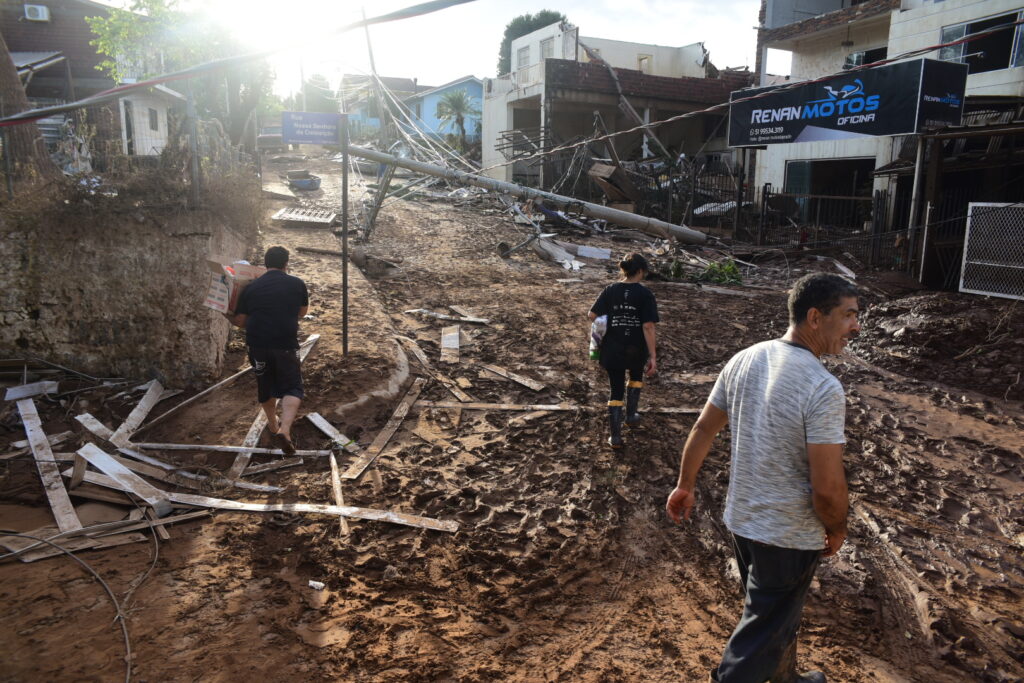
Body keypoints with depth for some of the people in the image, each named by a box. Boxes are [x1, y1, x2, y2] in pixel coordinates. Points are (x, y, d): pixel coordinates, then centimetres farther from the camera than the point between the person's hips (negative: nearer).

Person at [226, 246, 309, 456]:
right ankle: (285, 429, -17)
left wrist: (227, 316, 27)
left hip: (257, 346, 3)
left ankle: (273, 425, 39)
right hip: (286, 345, -2)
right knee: (292, 388, 5)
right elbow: (302, 312, 16)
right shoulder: (297, 284, 1)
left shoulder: (251, 287, 3)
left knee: (265, 386, 21)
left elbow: (240, 321, 6)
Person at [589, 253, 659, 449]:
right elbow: (648, 326, -17)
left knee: (616, 391, 11)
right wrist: (653, 356, -15)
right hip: (636, 350, -1)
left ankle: (615, 436, 12)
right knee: (636, 376, 31)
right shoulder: (645, 294, -11)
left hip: (612, 350, 2)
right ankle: (631, 415, 41)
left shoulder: (610, 290, -3)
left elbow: (593, 315, -4)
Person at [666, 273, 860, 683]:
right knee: (762, 636, 12)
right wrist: (837, 531, -4)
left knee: (779, 614, 30)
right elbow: (827, 489, -24)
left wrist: (685, 485, 16)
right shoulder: (823, 388, -25)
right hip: (791, 537, -7)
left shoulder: (743, 360, -5)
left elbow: (703, 429, 4)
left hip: (741, 521, 7)